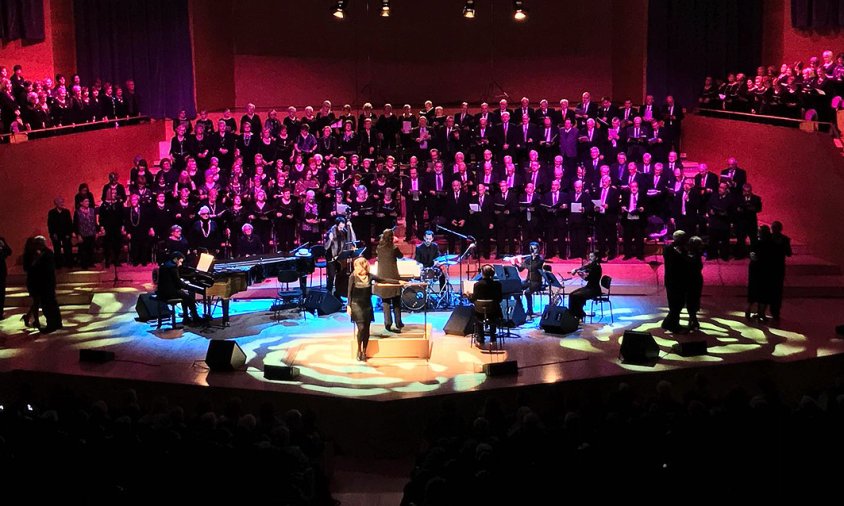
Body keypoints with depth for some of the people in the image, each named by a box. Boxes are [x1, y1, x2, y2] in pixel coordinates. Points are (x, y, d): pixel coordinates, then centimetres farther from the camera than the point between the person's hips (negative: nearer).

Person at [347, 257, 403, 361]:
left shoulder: (370, 276, -2)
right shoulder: (353, 277, -8)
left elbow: (384, 280, 2)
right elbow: (350, 292, -3)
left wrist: (398, 282, -1)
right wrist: (349, 306, -5)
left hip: (367, 305, 3)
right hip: (356, 305, -3)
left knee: (366, 329, 3)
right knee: (361, 327, -13)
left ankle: (364, 351, 16)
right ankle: (359, 350, 5)